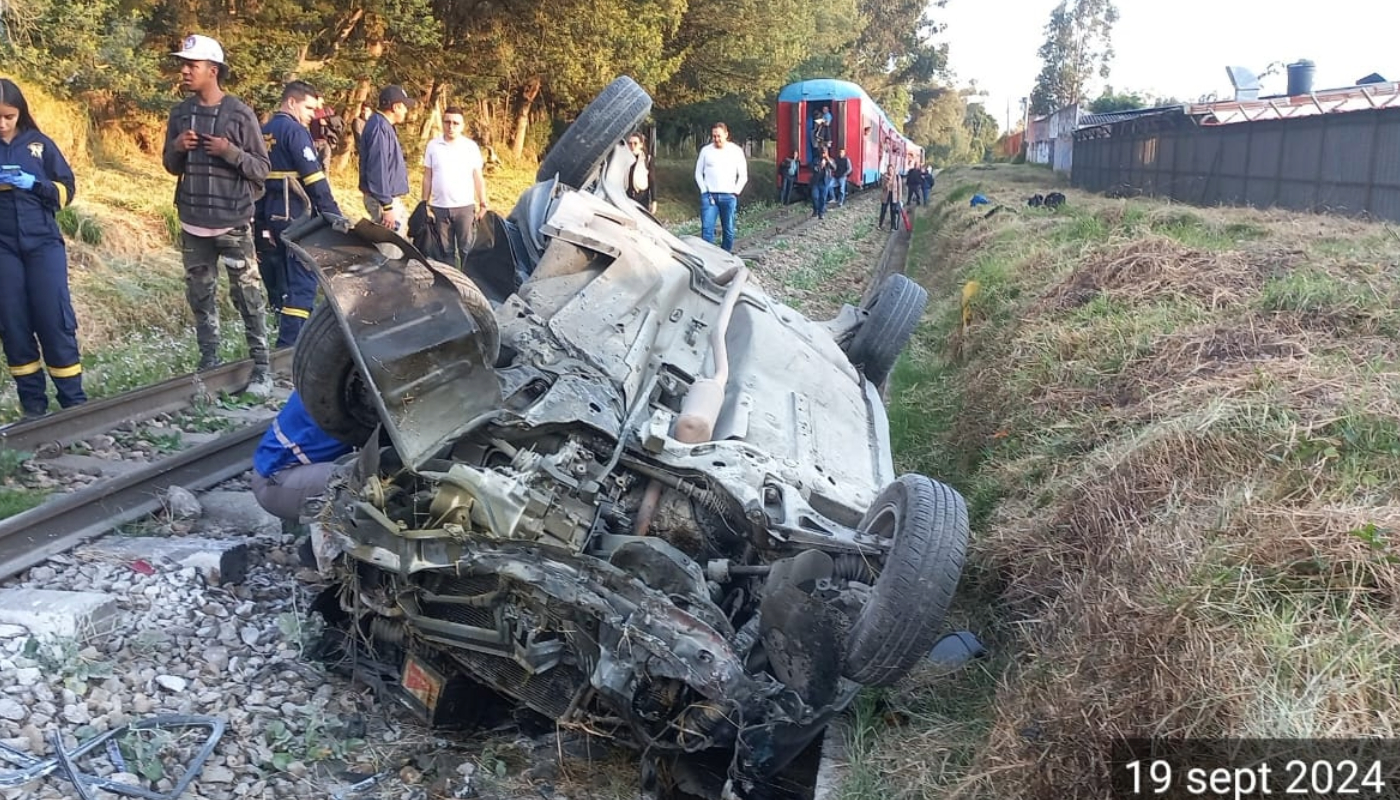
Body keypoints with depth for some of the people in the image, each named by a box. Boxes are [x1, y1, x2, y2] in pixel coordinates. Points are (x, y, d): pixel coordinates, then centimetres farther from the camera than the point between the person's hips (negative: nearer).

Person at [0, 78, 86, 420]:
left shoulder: (40, 144, 4)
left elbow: (66, 189, 5)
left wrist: (34, 184, -13)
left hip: (43, 244, -1)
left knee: (55, 320, -2)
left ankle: (74, 401, 4)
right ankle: (33, 405, 12)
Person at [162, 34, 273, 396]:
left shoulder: (239, 113, -6)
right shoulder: (179, 114, 7)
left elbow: (261, 168, -4)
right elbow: (171, 166, 16)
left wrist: (231, 152, -20)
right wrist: (177, 148, -5)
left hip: (233, 222, -5)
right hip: (193, 223, 5)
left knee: (248, 296, -3)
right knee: (200, 296, 9)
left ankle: (261, 366, 4)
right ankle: (209, 363, 18)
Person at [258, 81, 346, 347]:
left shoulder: (264, 132, 16)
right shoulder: (295, 130, -11)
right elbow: (314, 178, -17)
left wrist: (262, 218, 20)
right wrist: (333, 213, -14)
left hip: (270, 213, 9)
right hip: (294, 215, -9)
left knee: (286, 276, 17)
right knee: (304, 279, -8)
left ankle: (288, 335, 24)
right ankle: (290, 343, -11)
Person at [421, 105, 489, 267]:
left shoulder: (471, 147, 2)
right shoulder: (433, 146, 5)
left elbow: (478, 178, 5)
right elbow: (427, 177, 8)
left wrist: (483, 205, 0)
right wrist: (425, 205, 3)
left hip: (465, 207, -2)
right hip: (439, 208, 2)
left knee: (468, 250, -2)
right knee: (445, 251, 8)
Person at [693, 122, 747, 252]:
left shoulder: (736, 151, 3)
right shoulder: (706, 150, 4)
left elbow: (743, 175, 7)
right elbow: (698, 173, 10)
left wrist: (736, 191, -1)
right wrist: (704, 190, 1)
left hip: (728, 197, 0)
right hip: (709, 196, 0)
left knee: (729, 230, 5)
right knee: (707, 229, -9)